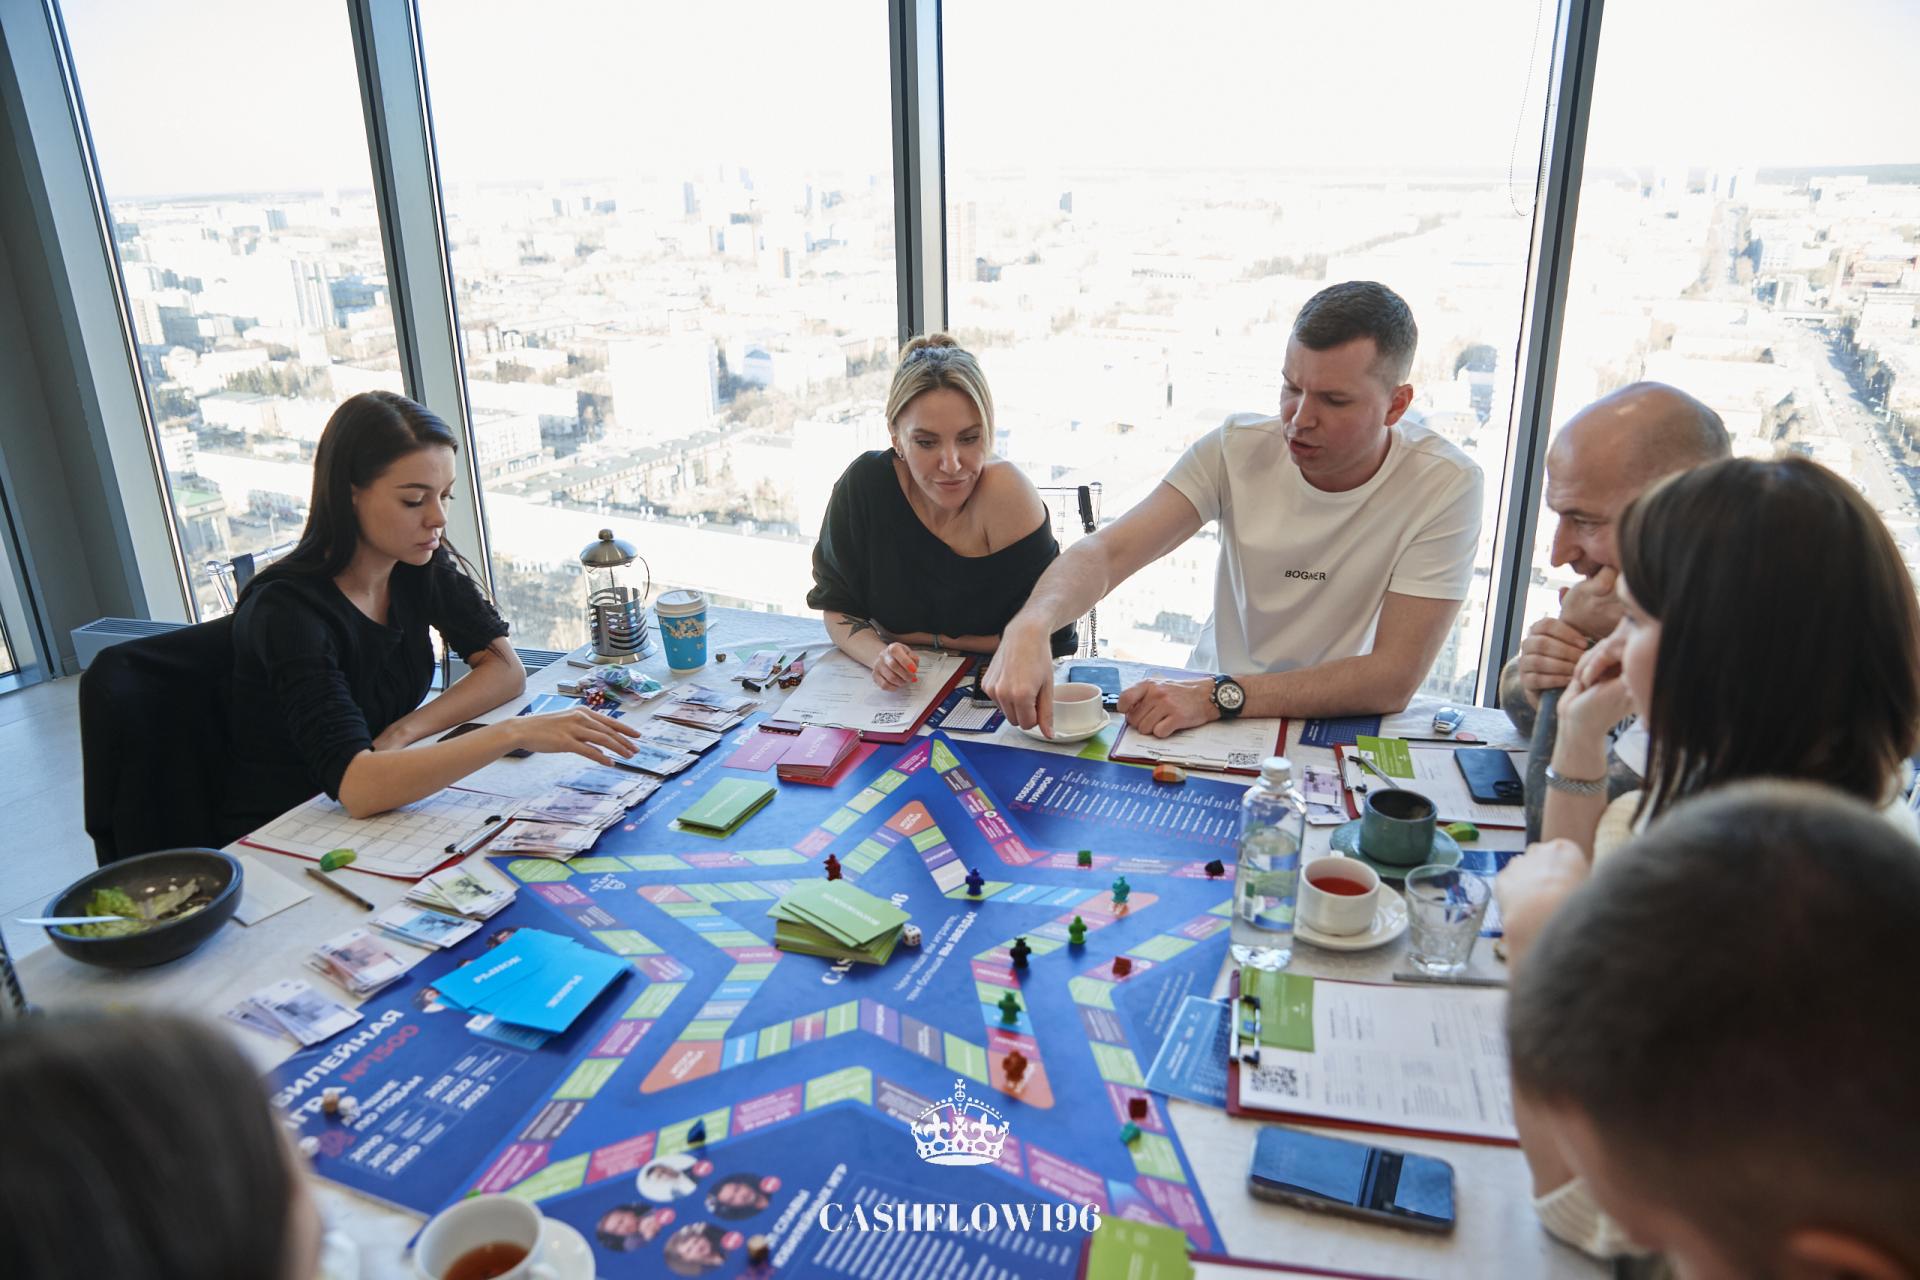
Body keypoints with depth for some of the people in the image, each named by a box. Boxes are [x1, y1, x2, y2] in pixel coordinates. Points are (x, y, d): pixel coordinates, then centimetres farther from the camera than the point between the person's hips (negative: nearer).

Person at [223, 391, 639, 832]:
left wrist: (404, 731, -17)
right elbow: (355, 787, -35)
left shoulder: (421, 566, -4)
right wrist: (514, 733, -41)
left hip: (382, 812, 6)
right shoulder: (286, 609, -24)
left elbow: (507, 670, -2)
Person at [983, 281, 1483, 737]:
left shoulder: (1446, 486, -15)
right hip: (1209, 697, 1)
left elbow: (1395, 676, -20)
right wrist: (1030, 626, -38)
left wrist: (1220, 696, -29)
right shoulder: (1238, 448, -9)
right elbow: (1109, 551, -17)